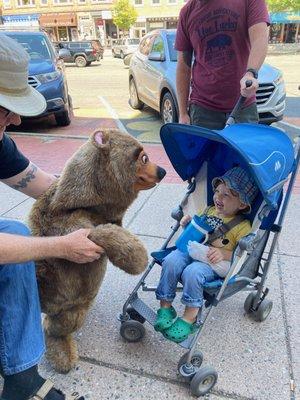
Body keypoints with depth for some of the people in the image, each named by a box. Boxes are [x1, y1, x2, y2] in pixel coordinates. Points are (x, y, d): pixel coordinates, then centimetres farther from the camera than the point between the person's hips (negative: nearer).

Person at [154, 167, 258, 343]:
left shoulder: (243, 226, -3)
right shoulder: (209, 211, 15)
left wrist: (223, 253, -21)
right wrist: (188, 221, 7)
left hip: (212, 263, -5)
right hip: (191, 251, 5)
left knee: (192, 273, -34)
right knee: (171, 261, -25)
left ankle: (190, 318, -13)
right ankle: (165, 307, -10)